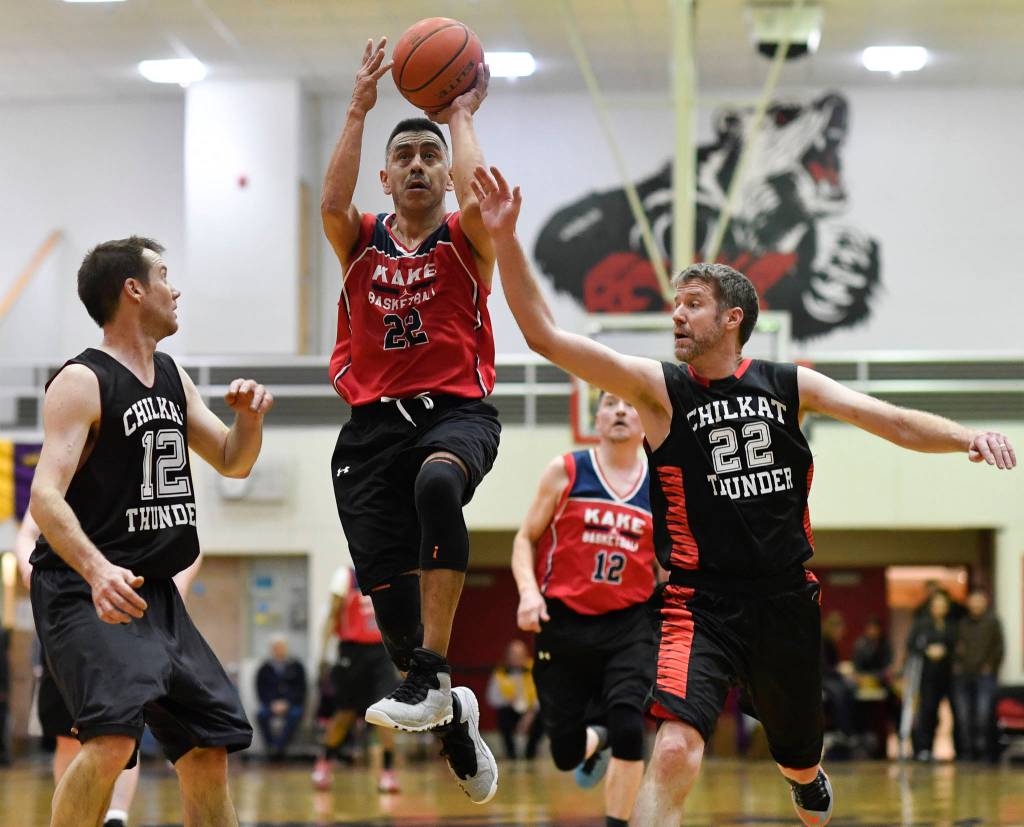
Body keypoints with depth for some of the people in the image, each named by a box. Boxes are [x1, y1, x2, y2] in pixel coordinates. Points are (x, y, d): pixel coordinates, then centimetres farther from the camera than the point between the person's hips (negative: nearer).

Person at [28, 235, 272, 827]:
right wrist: (97, 569, -40)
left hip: (155, 594, 9)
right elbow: (47, 496, -22)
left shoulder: (172, 377, 14)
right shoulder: (82, 383, -11)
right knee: (114, 737, -28)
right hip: (85, 592, -9)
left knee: (209, 746, 10)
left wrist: (250, 418, 0)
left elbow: (232, 462, 24)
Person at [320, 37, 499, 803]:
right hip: (374, 424, 3)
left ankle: (432, 672, -38)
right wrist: (360, 109, -7)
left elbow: (478, 197, -16)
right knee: (390, 594, -4)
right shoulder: (361, 242, 13)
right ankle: (453, 718, 23)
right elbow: (332, 202, -10)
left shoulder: (465, 241, 7)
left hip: (456, 411, -3)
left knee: (436, 481, -39)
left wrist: (461, 115, -2)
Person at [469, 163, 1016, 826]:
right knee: (674, 754, -26)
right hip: (701, 606, -3)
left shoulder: (790, 386, 3)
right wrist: (505, 240, -23)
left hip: (786, 600, 3)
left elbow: (894, 423, 0)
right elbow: (545, 335, -13)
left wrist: (967, 438, -18)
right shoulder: (658, 389, -4)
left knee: (801, 763, 21)